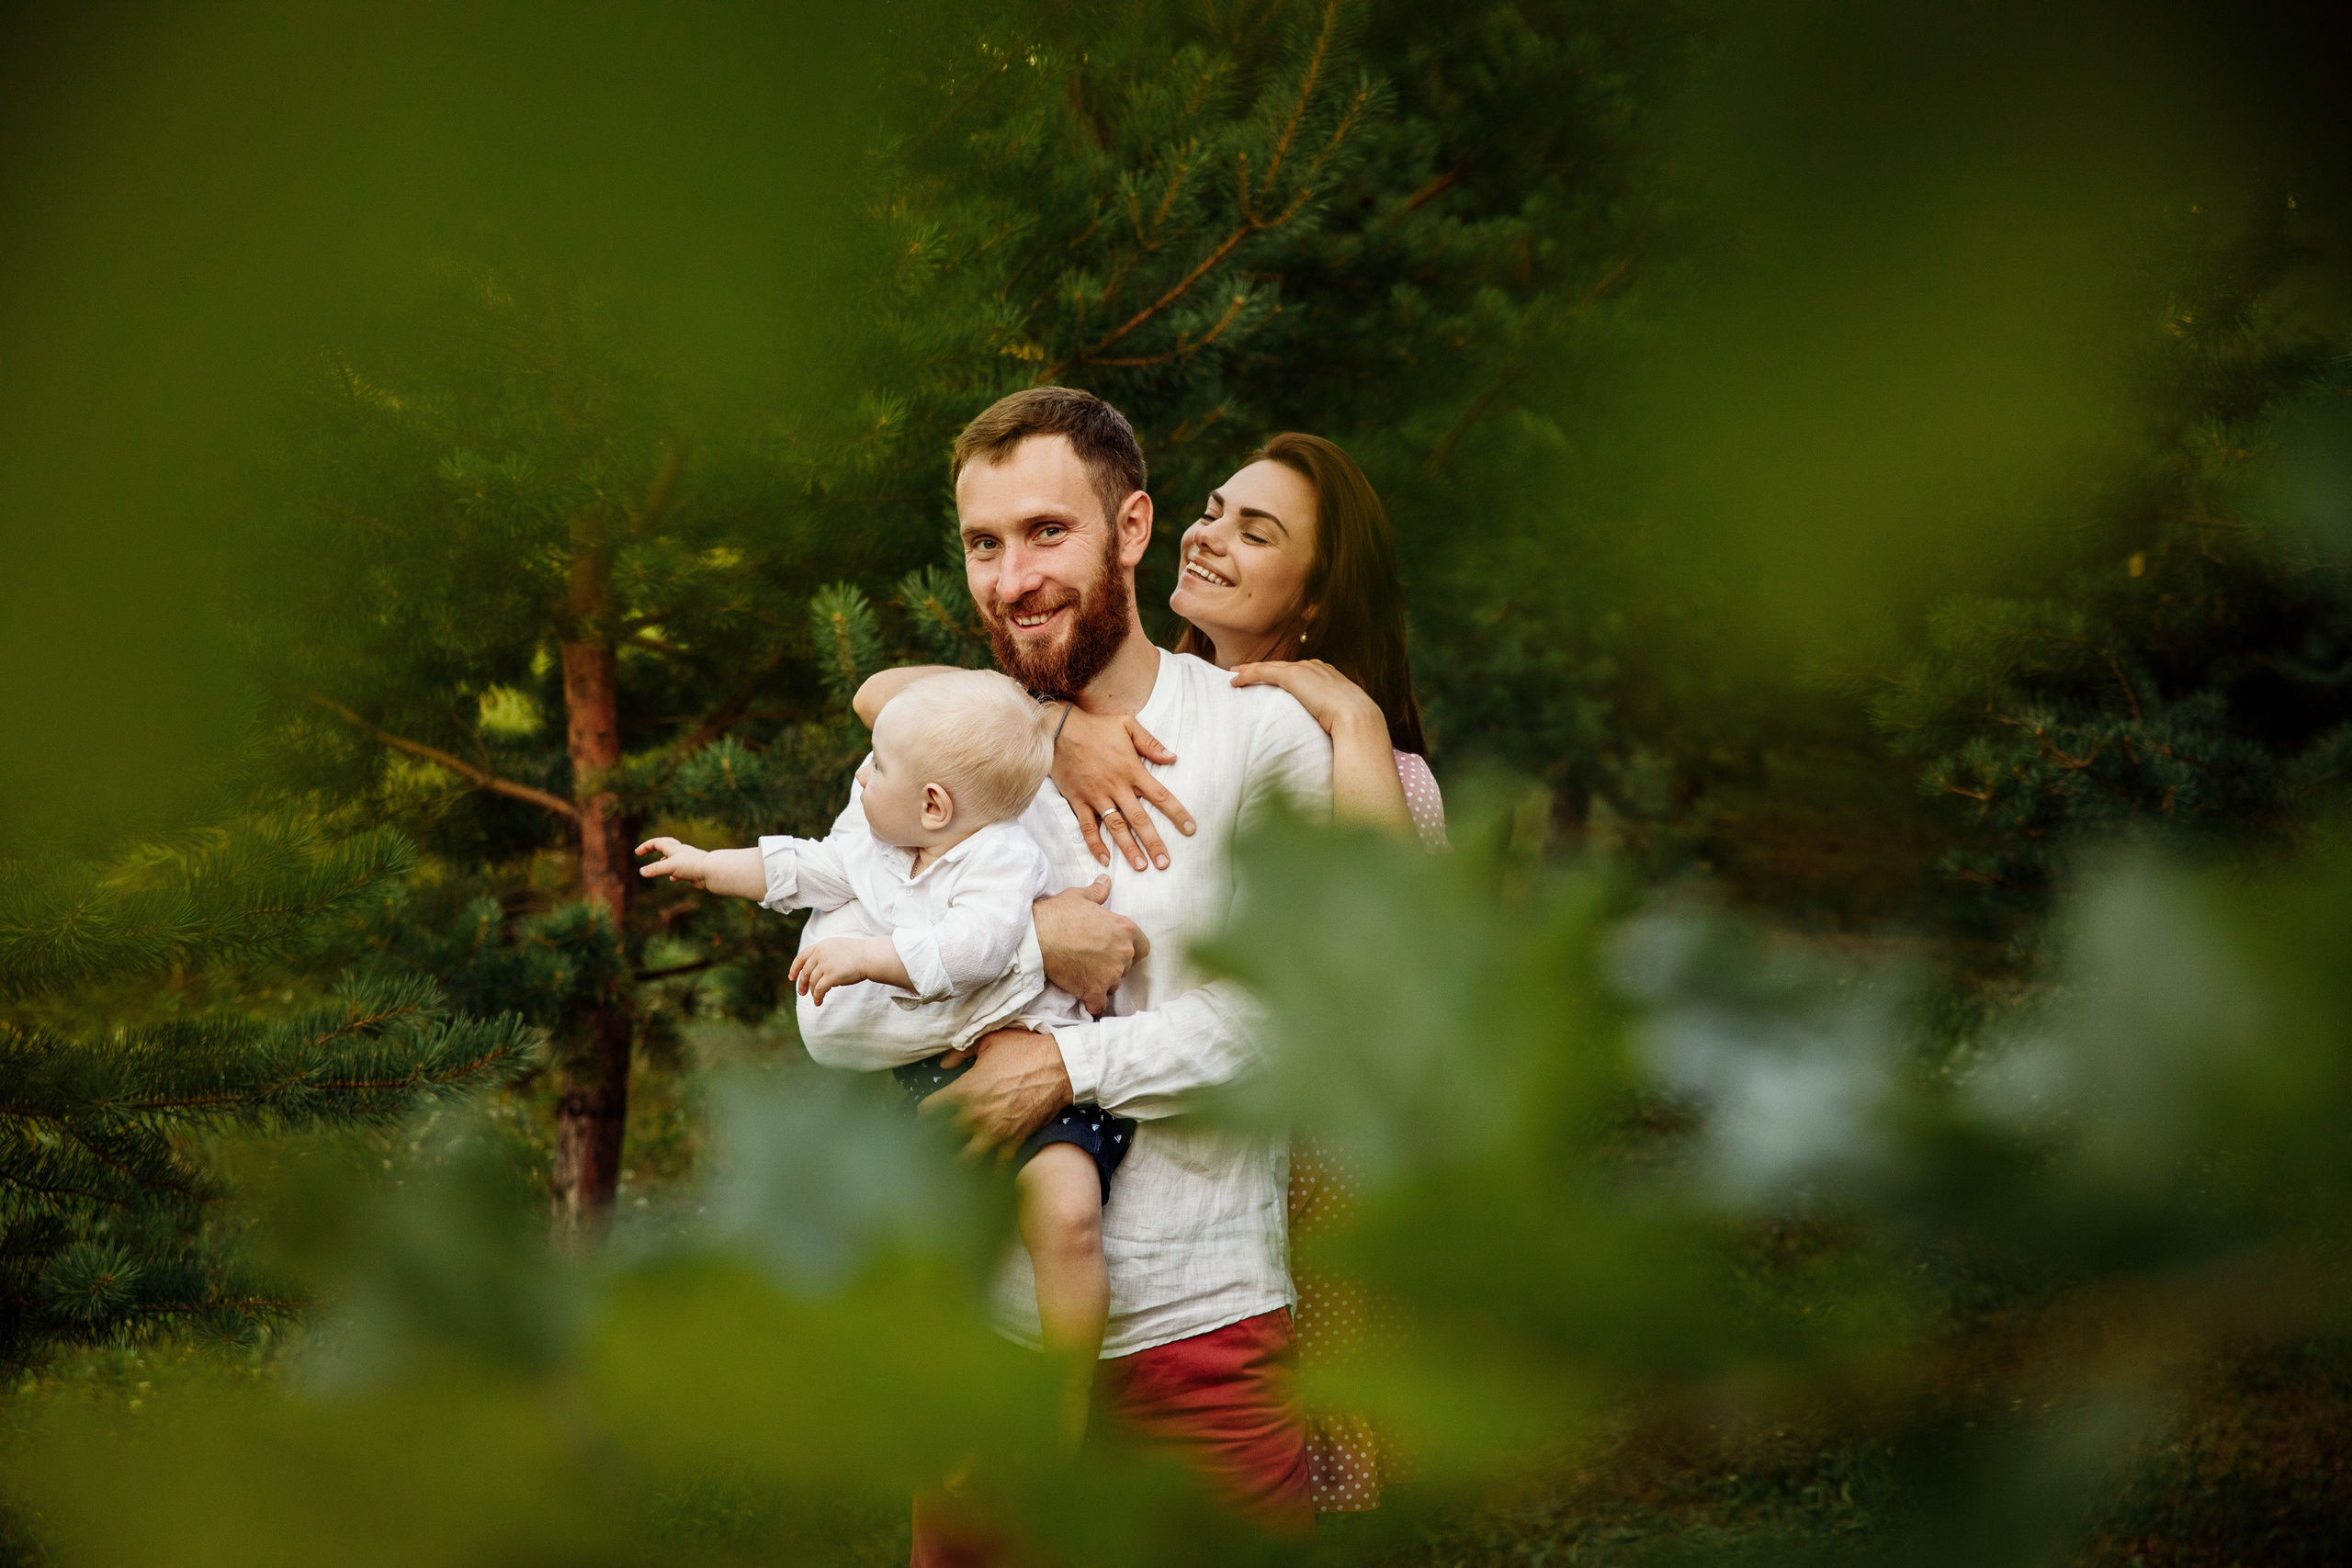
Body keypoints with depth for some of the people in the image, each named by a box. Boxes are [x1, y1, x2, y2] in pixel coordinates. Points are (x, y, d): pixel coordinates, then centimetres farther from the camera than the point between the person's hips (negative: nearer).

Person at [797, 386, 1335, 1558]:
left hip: (1202, 1320, -2)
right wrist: (1026, 948, -15)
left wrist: (1067, 1064, -16)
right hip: (982, 1319, 2)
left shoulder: (1258, 736, -2)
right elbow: (834, 1018, -4)